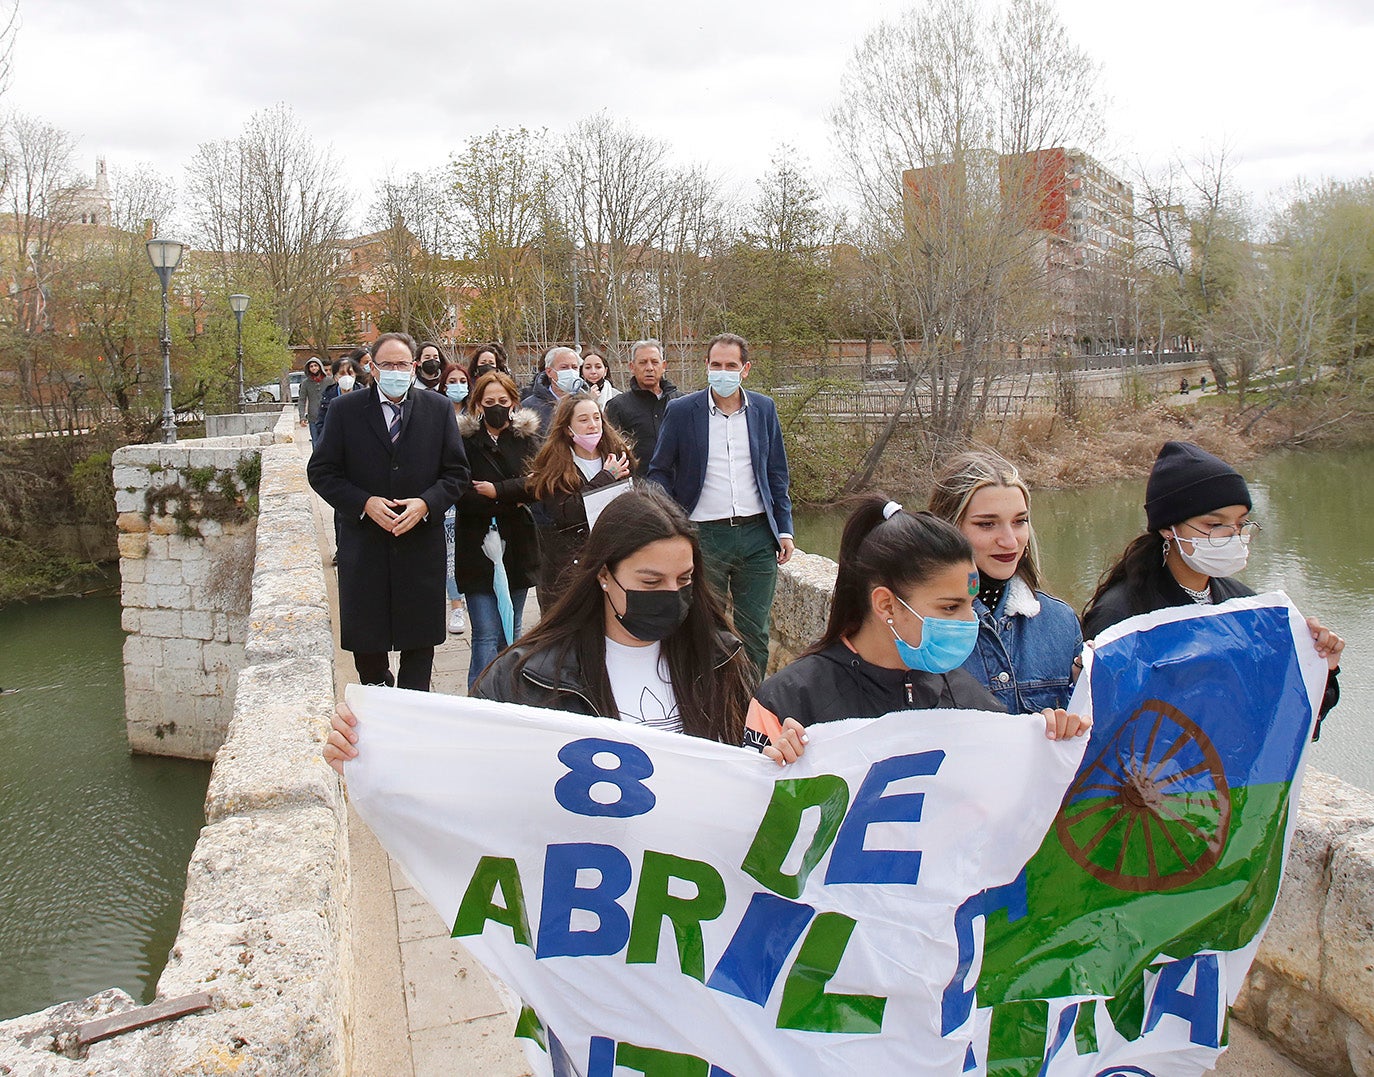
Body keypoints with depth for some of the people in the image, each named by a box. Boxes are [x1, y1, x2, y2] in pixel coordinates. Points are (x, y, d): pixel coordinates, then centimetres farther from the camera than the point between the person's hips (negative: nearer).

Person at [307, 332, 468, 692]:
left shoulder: (439, 408, 3)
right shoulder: (345, 409, 1)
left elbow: (457, 472, 4)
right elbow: (321, 472, 0)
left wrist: (425, 504, -13)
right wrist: (364, 503, -14)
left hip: (422, 542, 0)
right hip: (363, 542, 0)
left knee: (420, 638, 7)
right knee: (364, 636, 10)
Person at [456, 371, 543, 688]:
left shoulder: (527, 436, 6)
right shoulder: (465, 440, -1)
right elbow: (459, 495, -9)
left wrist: (497, 490, -16)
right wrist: (510, 503, -11)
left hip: (518, 547, 3)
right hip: (478, 548, -3)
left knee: (510, 634, 13)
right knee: (487, 636, -8)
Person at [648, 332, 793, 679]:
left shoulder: (764, 409, 7)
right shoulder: (681, 411, -1)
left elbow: (777, 474, 13)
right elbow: (659, 472, 4)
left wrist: (784, 528, 7)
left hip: (757, 535, 2)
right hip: (704, 536, -2)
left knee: (754, 632, 10)